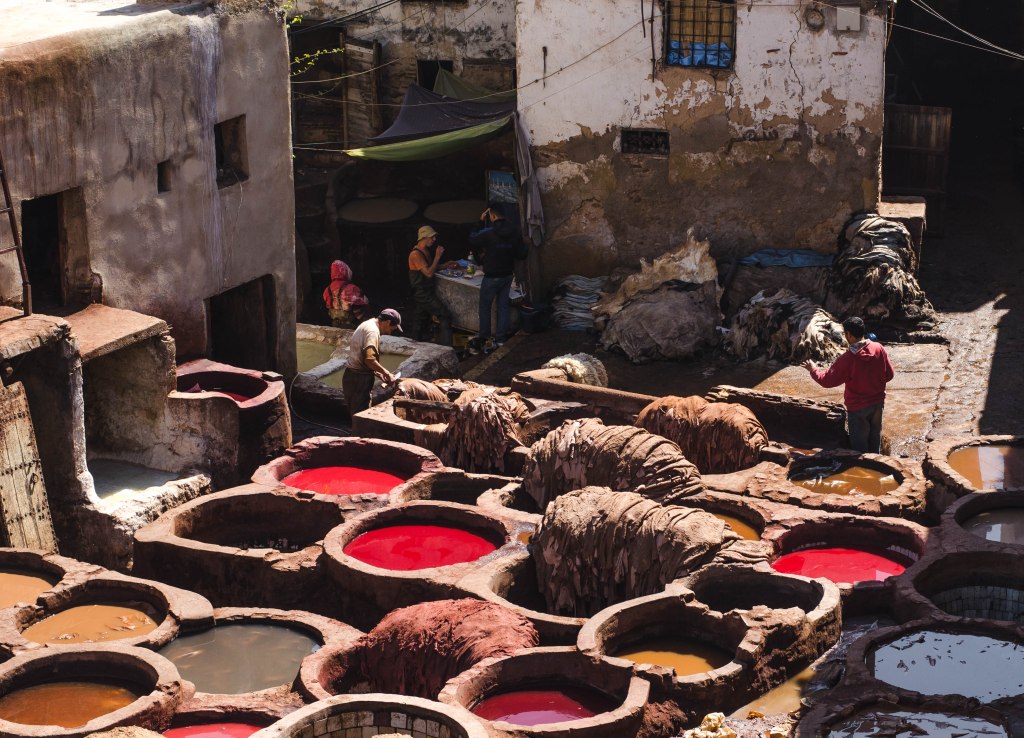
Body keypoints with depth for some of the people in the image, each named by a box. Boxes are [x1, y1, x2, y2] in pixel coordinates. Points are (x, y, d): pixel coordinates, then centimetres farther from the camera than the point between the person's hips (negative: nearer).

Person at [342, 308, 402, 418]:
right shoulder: (373, 330, -14)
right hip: (359, 380, -10)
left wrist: (378, 374, 14)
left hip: (351, 376, 10)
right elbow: (369, 359, -26)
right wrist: (386, 373, -14)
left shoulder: (366, 325, 17)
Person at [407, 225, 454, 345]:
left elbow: (431, 268, 23)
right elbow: (429, 273, -22)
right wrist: (437, 256, -18)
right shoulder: (416, 254, -18)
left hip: (425, 293, 10)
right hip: (422, 294, -10)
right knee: (445, 316, -11)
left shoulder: (425, 251, 12)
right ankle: (445, 348, -13)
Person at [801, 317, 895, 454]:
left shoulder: (848, 358, -24)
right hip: (878, 402, 5)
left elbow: (827, 380, -15)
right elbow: (889, 374, 1)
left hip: (858, 407, -5)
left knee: (859, 444, 10)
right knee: (875, 437, 21)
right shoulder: (879, 349, -10)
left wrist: (813, 369, 2)